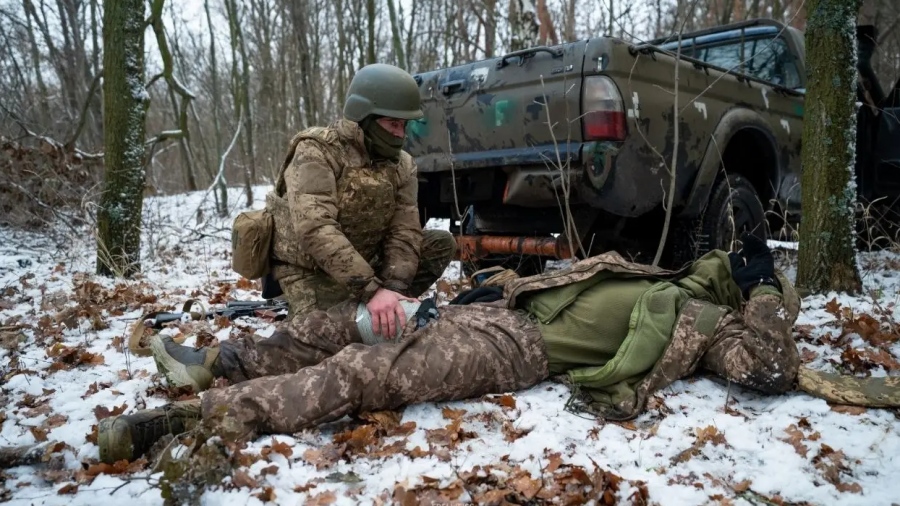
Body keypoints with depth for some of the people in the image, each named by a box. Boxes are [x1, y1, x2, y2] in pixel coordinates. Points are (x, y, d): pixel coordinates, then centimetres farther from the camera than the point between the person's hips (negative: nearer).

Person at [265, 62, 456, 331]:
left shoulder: (402, 164, -2)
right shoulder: (317, 152, -20)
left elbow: (404, 231, -10)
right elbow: (315, 230, -33)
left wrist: (393, 287, -30)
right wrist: (371, 290, -42)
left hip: (365, 261, 6)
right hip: (310, 271, -5)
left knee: (441, 243, -5)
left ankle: (386, 311, -4)